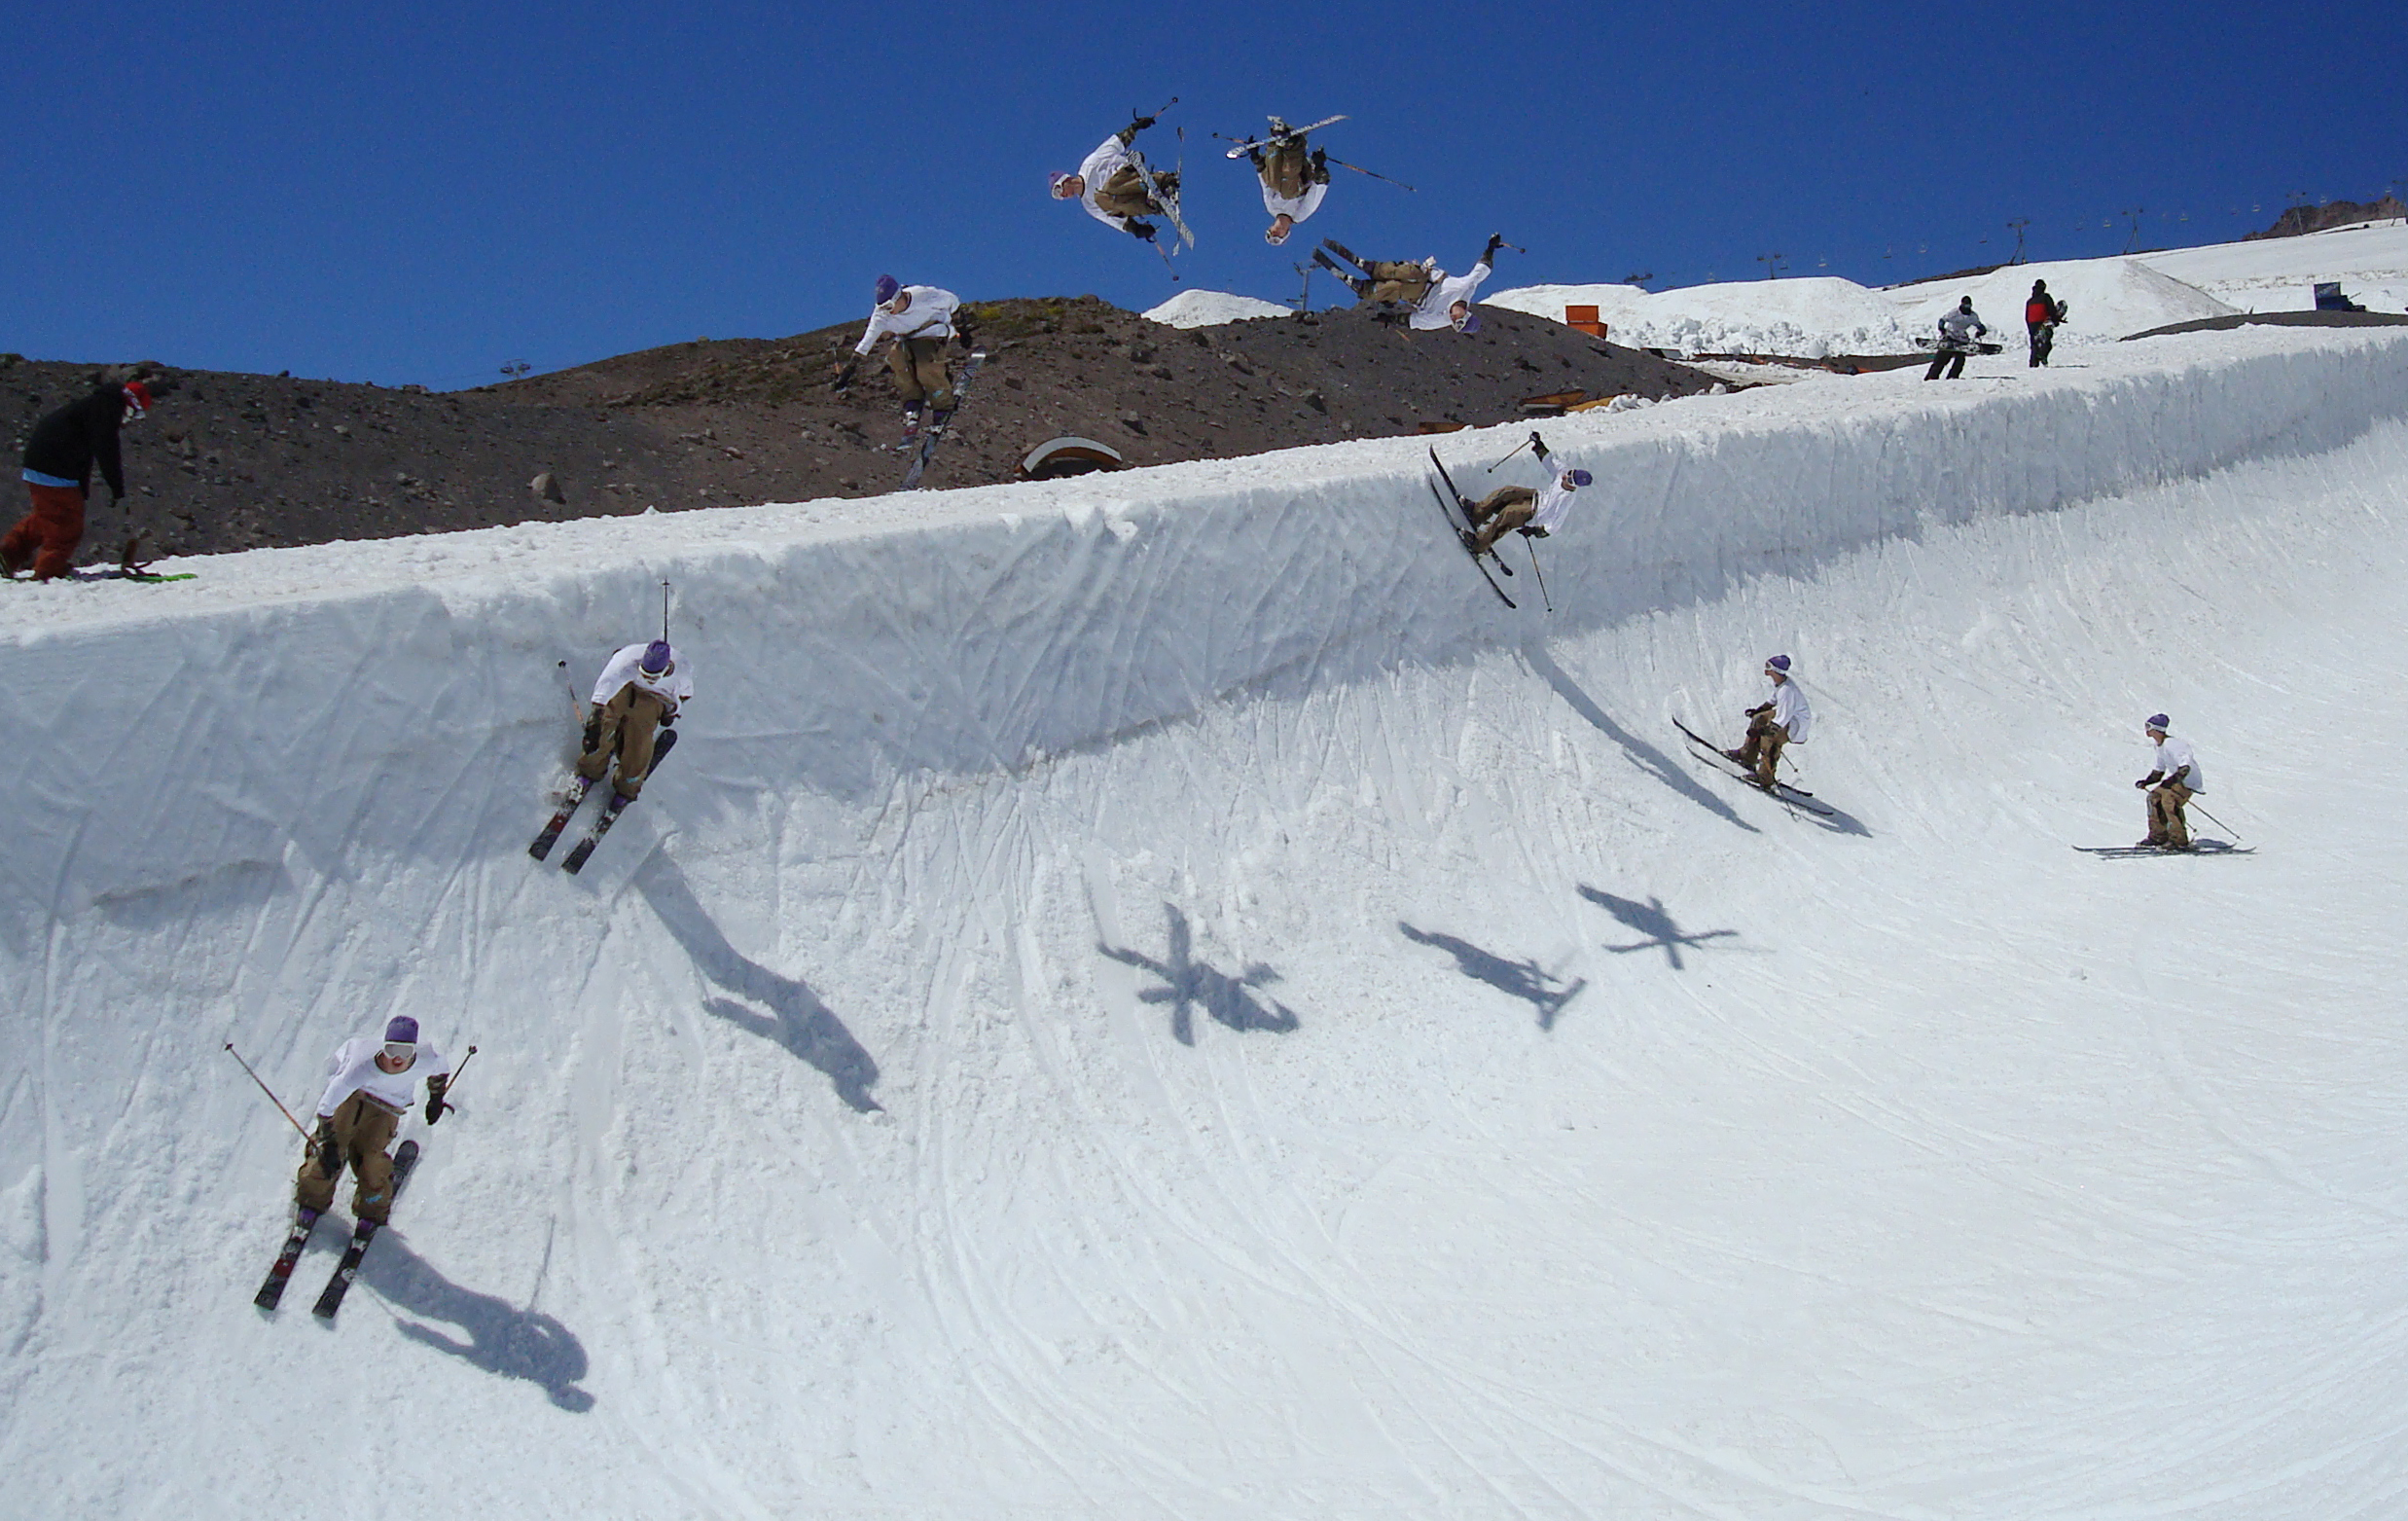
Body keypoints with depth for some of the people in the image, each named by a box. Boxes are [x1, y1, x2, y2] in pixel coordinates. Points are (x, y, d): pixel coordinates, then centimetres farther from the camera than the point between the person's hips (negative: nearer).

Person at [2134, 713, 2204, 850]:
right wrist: (2145, 782, 2)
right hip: (2176, 779, 10)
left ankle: (2179, 840, -23)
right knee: (2154, 797, 5)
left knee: (2168, 799, -27)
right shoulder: (2160, 746, 10)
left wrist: (2172, 779, -37)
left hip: (2190, 782, -10)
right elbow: (2157, 772, 17)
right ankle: (2158, 836, 13)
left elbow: (2185, 767, -30)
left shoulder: (2171, 744, -22)